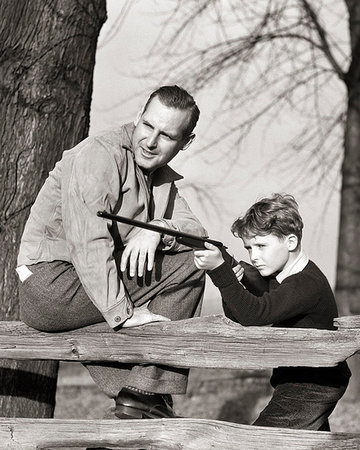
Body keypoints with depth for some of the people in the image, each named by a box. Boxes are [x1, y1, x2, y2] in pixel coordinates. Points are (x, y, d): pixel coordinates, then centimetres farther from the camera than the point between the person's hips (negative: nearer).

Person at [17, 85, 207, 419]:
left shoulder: (163, 178, 16)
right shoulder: (99, 155, -13)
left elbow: (197, 232, 5)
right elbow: (88, 242, -22)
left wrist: (159, 229, -18)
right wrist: (125, 313, -23)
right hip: (51, 284, -9)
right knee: (186, 265, -12)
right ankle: (143, 396, -11)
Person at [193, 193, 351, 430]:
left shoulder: (309, 284, -27)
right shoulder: (272, 278, 3)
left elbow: (253, 314, -38)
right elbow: (237, 318, 2)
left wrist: (219, 269, -45)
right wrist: (233, 284, -18)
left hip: (311, 390, -10)